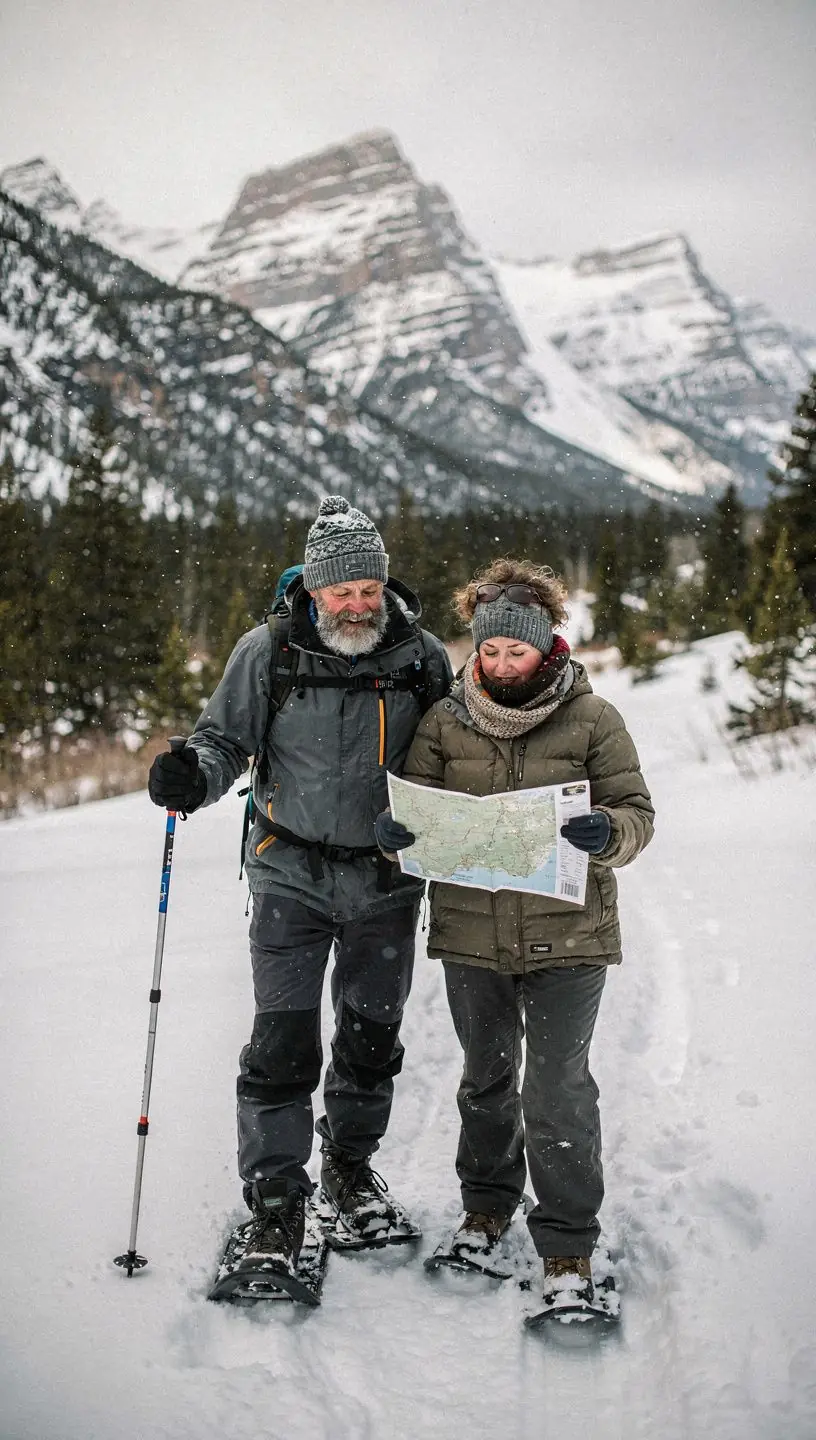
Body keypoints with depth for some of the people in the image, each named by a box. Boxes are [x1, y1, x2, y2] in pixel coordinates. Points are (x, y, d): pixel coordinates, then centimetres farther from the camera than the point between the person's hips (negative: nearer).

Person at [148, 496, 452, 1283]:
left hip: (386, 876, 2)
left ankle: (351, 1161, 39)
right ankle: (275, 1203, 8)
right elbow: (224, 738, 0)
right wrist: (193, 776, -20)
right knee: (283, 1041, -6)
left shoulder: (422, 656, -2)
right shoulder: (268, 652, -7)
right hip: (293, 871, -2)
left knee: (371, 1035, 15)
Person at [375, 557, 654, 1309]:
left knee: (558, 1089, -4)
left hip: (566, 935, -3)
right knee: (485, 1077, 19)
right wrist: (394, 826, -20)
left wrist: (607, 834, -27)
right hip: (470, 931, 3)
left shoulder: (593, 719, -4)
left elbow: (638, 814, -5)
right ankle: (487, 1204, 40)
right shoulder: (446, 721, 2)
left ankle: (569, 1244, 12)